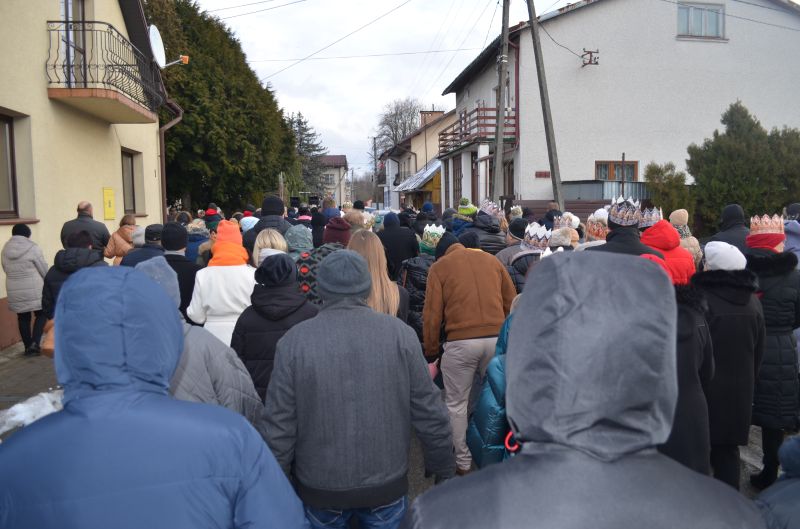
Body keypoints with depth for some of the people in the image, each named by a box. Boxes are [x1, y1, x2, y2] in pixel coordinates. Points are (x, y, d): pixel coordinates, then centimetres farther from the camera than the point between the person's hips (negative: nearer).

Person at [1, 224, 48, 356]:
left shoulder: (5, 250, 6)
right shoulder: (33, 248, -11)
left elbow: (7, 271, 10)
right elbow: (44, 270, -7)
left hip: (14, 292, 5)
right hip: (34, 290, -5)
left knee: (23, 318, 12)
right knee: (41, 315, 9)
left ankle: (28, 347, 18)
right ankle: (35, 343, -4)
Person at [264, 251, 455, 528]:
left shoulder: (294, 340, -13)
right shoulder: (400, 333, -10)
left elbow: (279, 425, -9)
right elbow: (429, 413, -6)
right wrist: (444, 468, 8)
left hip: (320, 487, 0)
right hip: (388, 484, 1)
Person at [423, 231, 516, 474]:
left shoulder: (439, 266, 7)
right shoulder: (491, 259, 15)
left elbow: (432, 314, 1)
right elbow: (511, 302, 13)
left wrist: (431, 352, 9)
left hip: (460, 342, -3)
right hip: (497, 338, 3)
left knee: (456, 404, 11)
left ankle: (462, 462, 18)